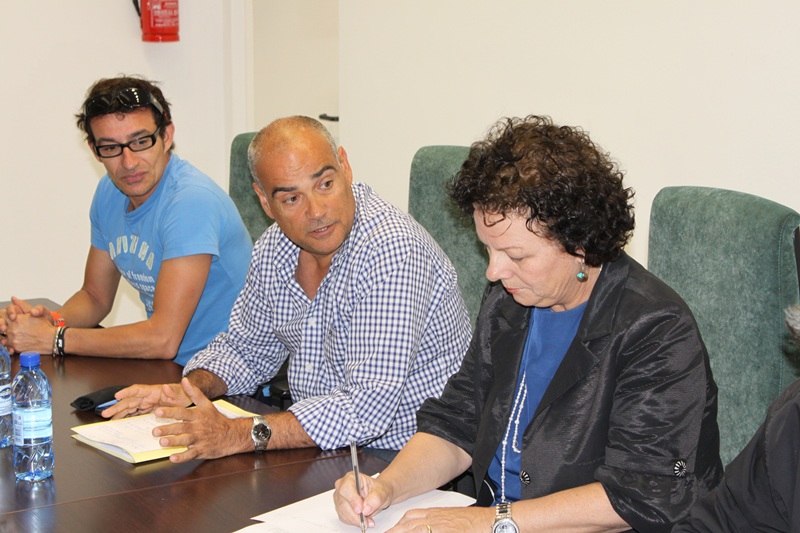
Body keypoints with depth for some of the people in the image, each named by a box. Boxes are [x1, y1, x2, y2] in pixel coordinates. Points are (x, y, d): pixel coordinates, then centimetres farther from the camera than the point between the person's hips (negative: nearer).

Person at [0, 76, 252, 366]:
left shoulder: (191, 201, -21)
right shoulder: (109, 192, 4)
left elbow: (163, 339, -24)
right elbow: (95, 296, 14)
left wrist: (56, 339, -19)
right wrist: (55, 321, -7)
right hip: (163, 364, 7)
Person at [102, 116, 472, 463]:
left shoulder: (392, 250, -25)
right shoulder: (274, 250, 1)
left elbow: (369, 406, -31)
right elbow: (245, 346, 17)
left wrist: (240, 435, -33)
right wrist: (188, 388, -4)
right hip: (320, 445, 8)